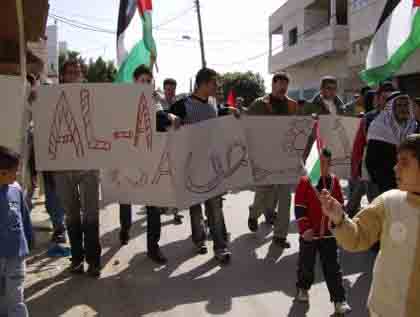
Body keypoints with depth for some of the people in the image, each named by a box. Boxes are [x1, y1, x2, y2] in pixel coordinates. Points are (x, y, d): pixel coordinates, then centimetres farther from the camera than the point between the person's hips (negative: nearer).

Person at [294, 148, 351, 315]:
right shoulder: (305, 181, -12)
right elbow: (299, 208, -11)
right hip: (309, 233, -2)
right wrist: (305, 228, -15)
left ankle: (339, 300, 15)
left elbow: (340, 205, 12)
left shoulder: (334, 181, 1)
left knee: (333, 268, 7)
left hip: (329, 233, 3)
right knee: (306, 264, 14)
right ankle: (303, 287, 38)